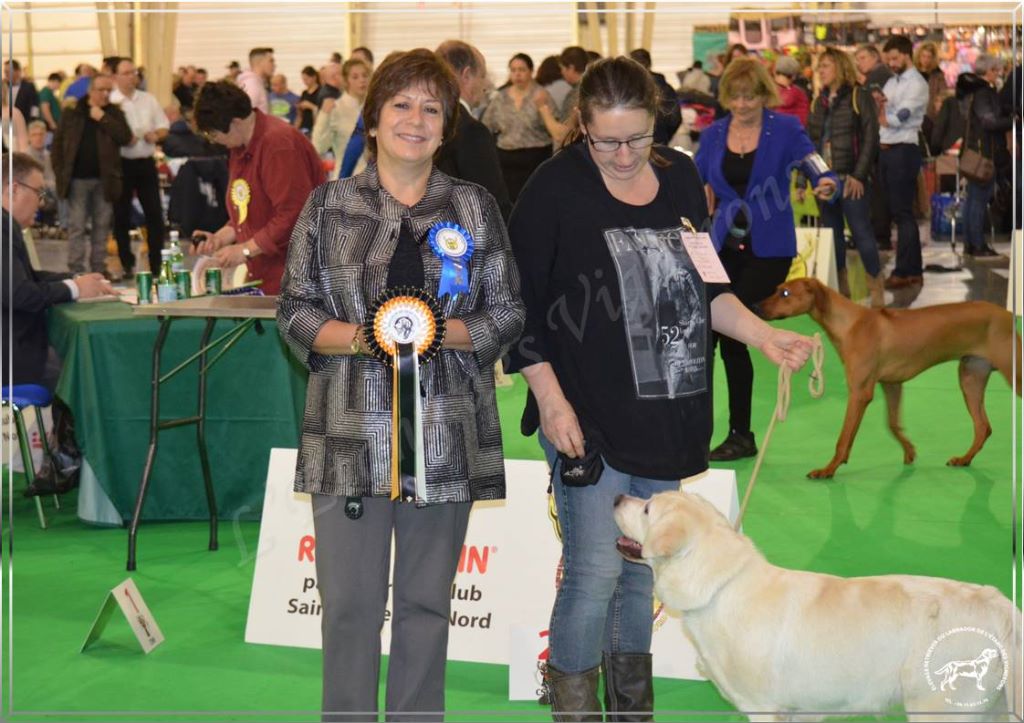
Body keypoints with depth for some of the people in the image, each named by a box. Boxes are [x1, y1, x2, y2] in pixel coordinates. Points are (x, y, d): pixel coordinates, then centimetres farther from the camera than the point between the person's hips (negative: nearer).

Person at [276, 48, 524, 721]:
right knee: (349, 602, 1)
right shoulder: (329, 204, 7)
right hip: (351, 433, -1)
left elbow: (508, 312, 7)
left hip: (447, 433, 1)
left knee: (426, 602, 9)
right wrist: (363, 337, -13)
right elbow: (294, 310, 5)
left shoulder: (475, 206, 8)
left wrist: (438, 330, -12)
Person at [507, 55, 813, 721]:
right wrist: (551, 400, -13)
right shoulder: (556, 187, -10)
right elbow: (520, 304, -8)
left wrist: (766, 336, -1)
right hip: (587, 419, -5)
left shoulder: (681, 178, 5)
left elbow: (704, 289, 14)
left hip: (667, 418, 5)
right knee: (594, 572, -6)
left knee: (643, 569, 15)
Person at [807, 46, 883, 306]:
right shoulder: (819, 101, 14)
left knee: (861, 232, -6)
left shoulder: (859, 96, -4)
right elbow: (809, 141, 14)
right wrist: (802, 178, 8)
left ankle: (876, 290, 0)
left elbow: (870, 138, -9)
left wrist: (858, 175, -16)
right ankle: (841, 290, 16)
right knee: (832, 235, 8)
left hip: (850, 179, -6)